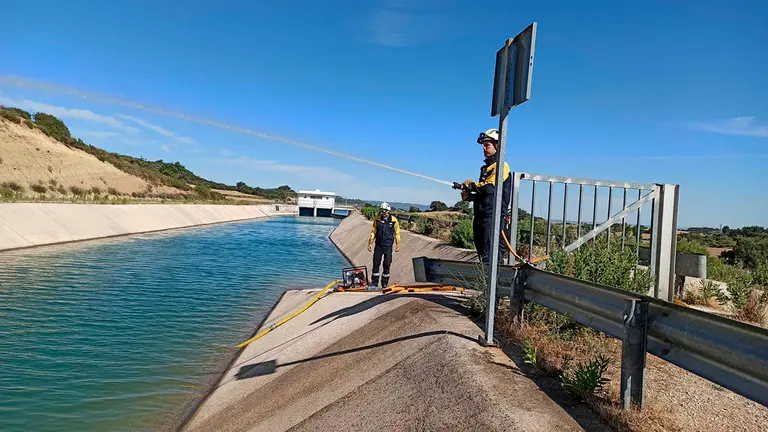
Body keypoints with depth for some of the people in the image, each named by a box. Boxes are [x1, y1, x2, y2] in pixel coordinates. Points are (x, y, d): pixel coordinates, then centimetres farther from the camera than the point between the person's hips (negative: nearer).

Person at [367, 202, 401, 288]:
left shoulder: (394, 220, -3)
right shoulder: (377, 220, 1)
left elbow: (397, 233, 2)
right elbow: (373, 232, 7)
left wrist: (398, 245, -1)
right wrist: (370, 243, 2)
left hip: (388, 245, -1)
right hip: (378, 245, 1)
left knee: (387, 264, 3)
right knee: (376, 264, 2)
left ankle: (385, 283, 16)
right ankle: (374, 283, 10)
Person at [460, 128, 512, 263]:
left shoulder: (501, 166, -7)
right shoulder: (486, 167, 22)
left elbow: (488, 188, -22)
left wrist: (471, 184, -6)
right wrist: (469, 196, 9)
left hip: (493, 218, -10)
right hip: (481, 217, 10)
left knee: (488, 258, -13)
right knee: (482, 253, 14)